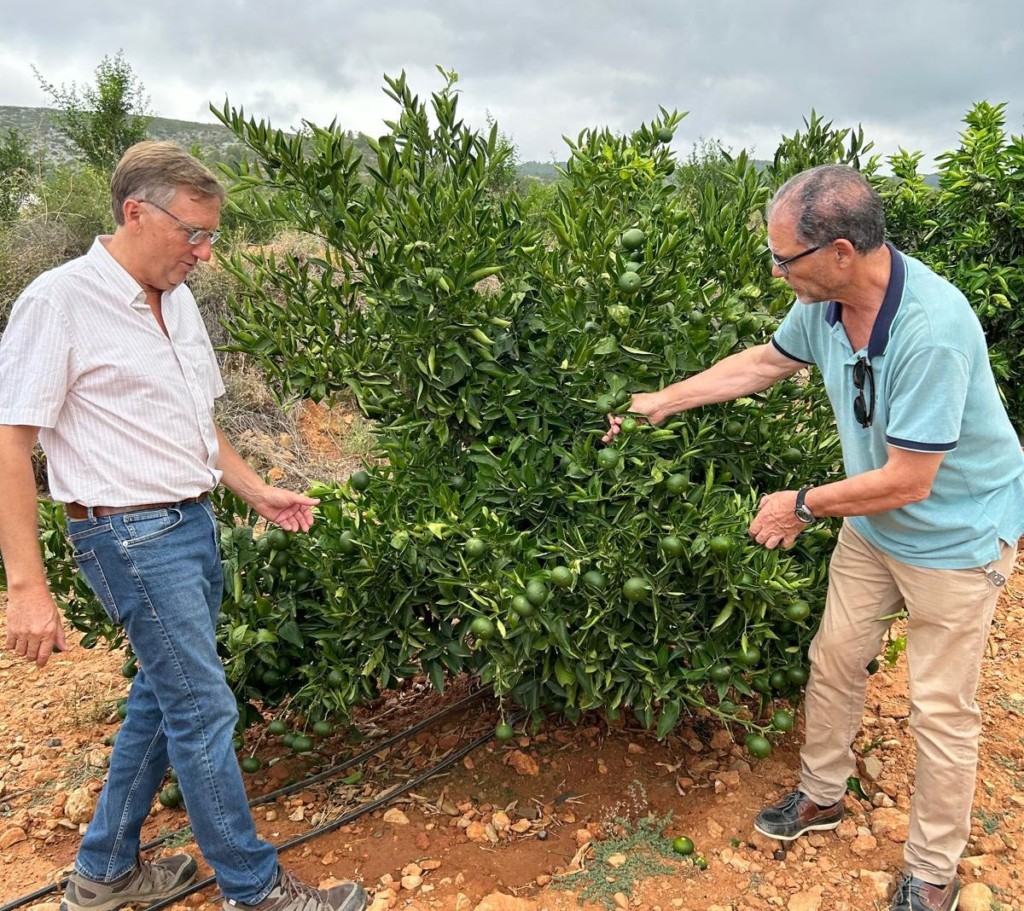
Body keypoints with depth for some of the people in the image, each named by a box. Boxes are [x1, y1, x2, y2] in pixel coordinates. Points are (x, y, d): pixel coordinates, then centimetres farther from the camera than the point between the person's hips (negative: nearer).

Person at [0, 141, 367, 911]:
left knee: (164, 697, 17)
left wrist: (259, 492, 11)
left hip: (194, 523, 8)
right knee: (205, 711, -1)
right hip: (133, 536, -8)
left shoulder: (178, 300, 10)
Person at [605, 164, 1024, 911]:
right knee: (835, 658, 17)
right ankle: (822, 796, 40)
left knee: (941, 711, 6)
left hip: (955, 535, -7)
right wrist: (663, 402, 9)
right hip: (873, 523, 7)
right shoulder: (825, 303, -13)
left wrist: (803, 505, -15)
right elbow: (763, 362, 7)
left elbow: (907, 483, -29)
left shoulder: (932, 329, -35)